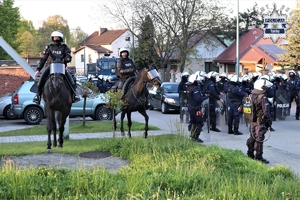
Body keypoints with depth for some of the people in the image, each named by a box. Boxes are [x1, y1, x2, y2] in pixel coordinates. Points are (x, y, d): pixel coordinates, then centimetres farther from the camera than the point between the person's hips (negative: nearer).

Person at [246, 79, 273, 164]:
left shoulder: (251, 96, 5)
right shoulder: (263, 98, -19)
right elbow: (266, 111, -20)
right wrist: (269, 121, -10)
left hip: (252, 121, 8)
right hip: (260, 122, -8)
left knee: (252, 137, 19)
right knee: (259, 139, -2)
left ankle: (250, 153, 30)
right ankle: (258, 157, 3)